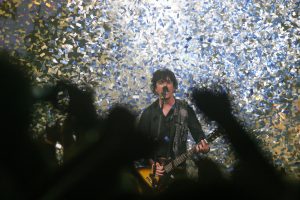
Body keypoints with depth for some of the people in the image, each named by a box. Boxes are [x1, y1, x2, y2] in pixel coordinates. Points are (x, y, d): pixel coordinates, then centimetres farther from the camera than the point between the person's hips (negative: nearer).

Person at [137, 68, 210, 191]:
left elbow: (198, 134, -2)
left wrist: (204, 147, -24)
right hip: (153, 171, 1)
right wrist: (151, 163, -10)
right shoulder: (148, 113, 5)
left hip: (178, 169, -1)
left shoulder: (185, 110, 3)